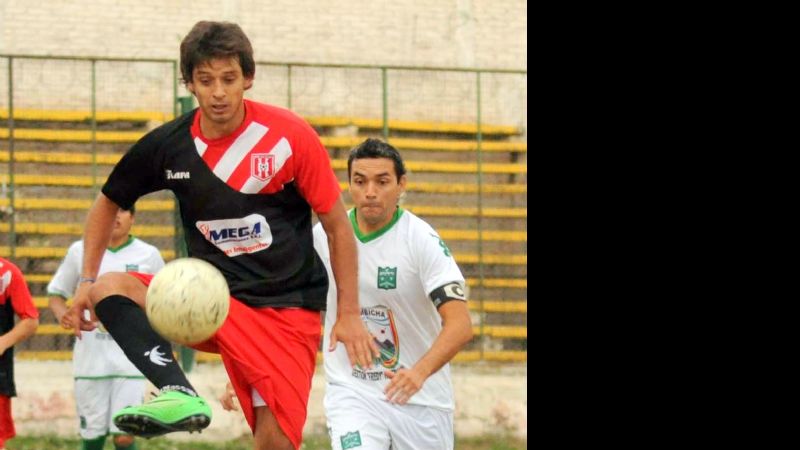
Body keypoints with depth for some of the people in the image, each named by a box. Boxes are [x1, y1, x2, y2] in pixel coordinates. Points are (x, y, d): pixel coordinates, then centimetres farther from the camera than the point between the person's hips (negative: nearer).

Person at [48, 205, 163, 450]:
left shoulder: (148, 255, 4)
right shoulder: (80, 251, 6)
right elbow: (56, 293, 13)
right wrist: (64, 316, -8)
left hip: (131, 359, -1)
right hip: (90, 356, 1)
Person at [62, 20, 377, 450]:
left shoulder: (290, 135, -10)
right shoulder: (167, 145, -2)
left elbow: (337, 225, -2)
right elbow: (108, 203, 15)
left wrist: (349, 315, -5)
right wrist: (88, 281, 3)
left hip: (286, 309, -3)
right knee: (109, 287, -22)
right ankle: (180, 394, -42)